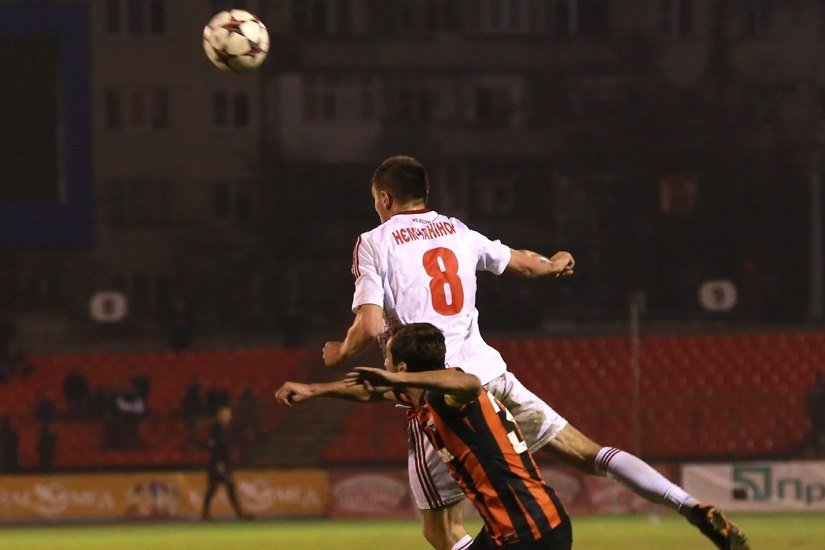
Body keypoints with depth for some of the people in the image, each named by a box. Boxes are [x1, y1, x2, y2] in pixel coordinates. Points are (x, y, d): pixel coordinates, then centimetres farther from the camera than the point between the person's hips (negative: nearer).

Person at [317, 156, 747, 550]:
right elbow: (522, 262, 33)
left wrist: (341, 353, 10)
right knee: (591, 455, 9)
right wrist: (555, 265, 55)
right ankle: (694, 509, -7)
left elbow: (370, 326, -12)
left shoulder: (373, 245, 1)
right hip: (489, 372, 5)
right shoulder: (457, 232, 16)